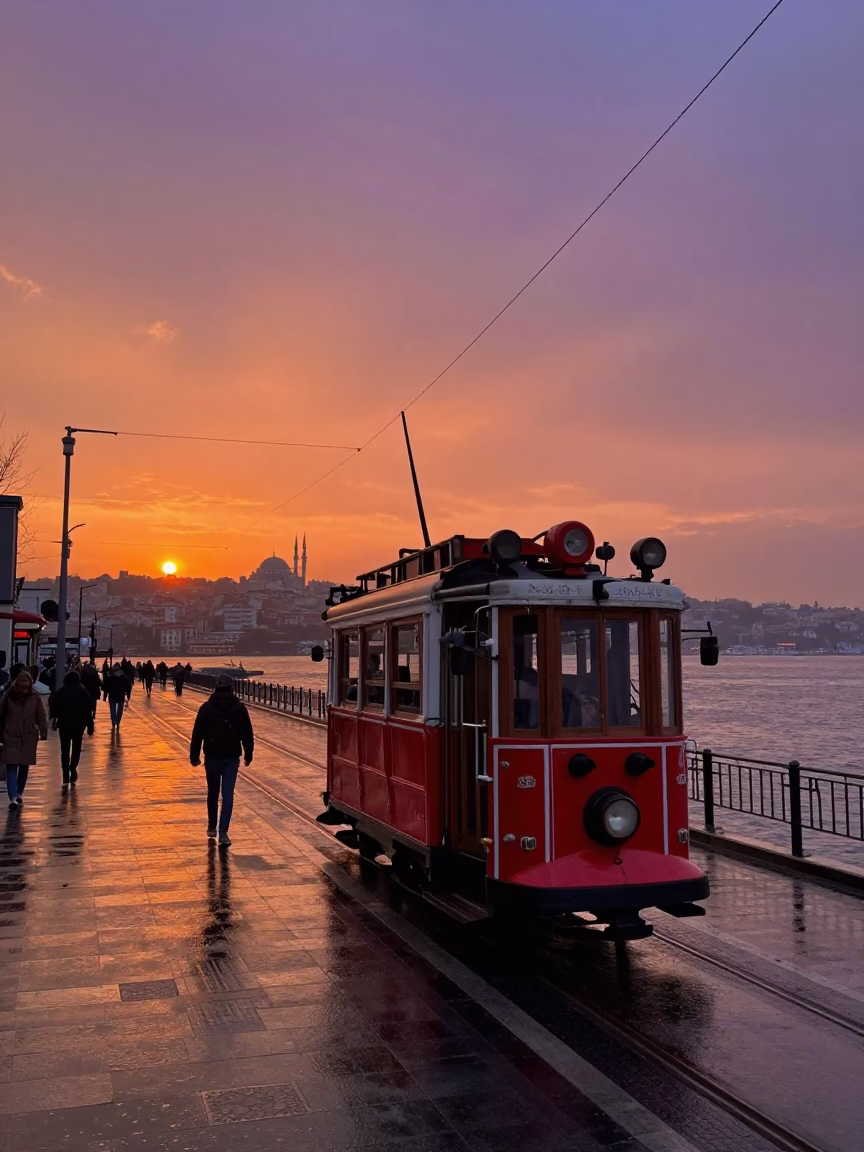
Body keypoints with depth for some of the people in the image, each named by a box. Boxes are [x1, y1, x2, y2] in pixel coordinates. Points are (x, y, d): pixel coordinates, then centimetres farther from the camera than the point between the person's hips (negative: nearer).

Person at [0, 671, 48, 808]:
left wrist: (43, 733, -6)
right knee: (11, 767, -9)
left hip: (29, 738, 2)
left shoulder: (35, 697, -3)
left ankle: (19, 794, 28)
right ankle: (13, 798, -16)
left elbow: (41, 717, 1)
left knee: (24, 767, 12)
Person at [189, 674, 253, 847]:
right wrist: (248, 755, 11)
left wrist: (194, 755, 4)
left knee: (213, 793, 18)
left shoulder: (206, 707, -3)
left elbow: (197, 733, -3)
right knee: (228, 795, -1)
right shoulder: (240, 708, -2)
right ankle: (223, 832, -10)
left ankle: (212, 828, 29)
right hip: (232, 758, -1)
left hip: (212, 757, 1)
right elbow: (247, 734, 1)